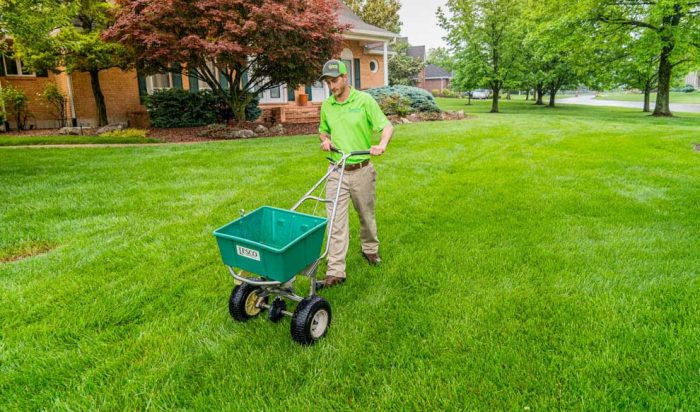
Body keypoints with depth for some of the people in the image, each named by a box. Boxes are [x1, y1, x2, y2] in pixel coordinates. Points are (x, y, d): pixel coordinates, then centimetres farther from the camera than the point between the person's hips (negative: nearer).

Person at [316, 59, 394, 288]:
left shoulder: (364, 100, -6)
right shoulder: (326, 106, 6)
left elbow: (387, 127, -8)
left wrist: (382, 145, -29)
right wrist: (325, 140, -2)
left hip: (362, 170, -2)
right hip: (336, 172, 2)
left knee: (366, 215, 16)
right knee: (336, 221, -3)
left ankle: (370, 249, 43)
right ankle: (335, 272, 0)